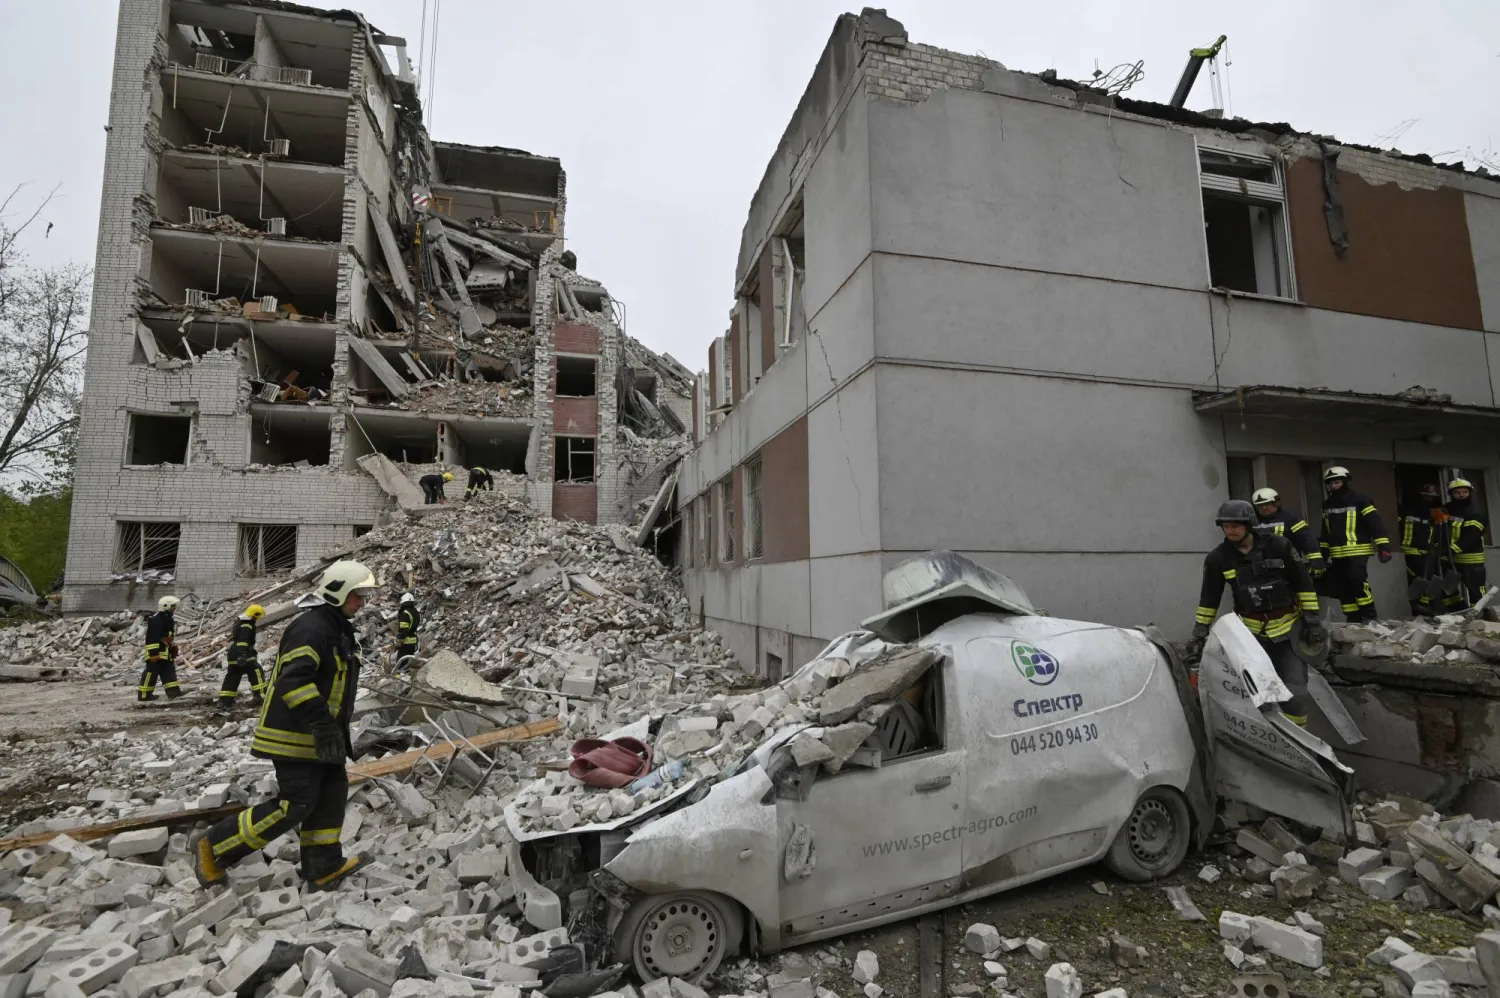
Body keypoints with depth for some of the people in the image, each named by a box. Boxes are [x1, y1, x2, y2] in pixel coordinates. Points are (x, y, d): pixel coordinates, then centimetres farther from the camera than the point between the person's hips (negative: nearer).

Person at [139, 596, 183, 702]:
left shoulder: (169, 619, 15)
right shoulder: (155, 620, -18)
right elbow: (151, 638, -22)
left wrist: (174, 652, 25)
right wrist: (153, 653, -24)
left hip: (166, 652, 10)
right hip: (156, 652, -10)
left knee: (169, 671, 8)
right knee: (151, 673, -4)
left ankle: (173, 691, 8)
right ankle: (143, 695, 3)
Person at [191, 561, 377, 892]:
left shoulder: (338, 628, 14)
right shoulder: (311, 627, -20)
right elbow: (294, 680, -30)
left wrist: (335, 728, 27)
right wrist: (323, 725, -31)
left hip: (316, 734, 11)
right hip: (294, 734, -10)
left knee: (332, 793, 10)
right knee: (296, 804, -6)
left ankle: (323, 868, 18)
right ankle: (212, 847, 10)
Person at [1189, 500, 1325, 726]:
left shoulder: (1278, 545, -5)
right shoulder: (1218, 558, -2)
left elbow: (1303, 583, 2)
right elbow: (1209, 598, 5)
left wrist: (1312, 620, -1)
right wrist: (1199, 633, 3)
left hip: (1289, 628, 0)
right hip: (1251, 633, 0)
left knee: (1295, 693, 0)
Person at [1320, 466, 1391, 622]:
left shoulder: (1359, 499, -5)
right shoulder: (1327, 504, 15)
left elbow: (1375, 522, -10)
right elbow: (1325, 531, 23)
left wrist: (1383, 546, -17)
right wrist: (1323, 552, 21)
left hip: (1358, 551, -7)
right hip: (1337, 554, 7)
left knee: (1357, 580, -21)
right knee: (1341, 588, 5)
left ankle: (1369, 614, -6)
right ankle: (1353, 617, 14)